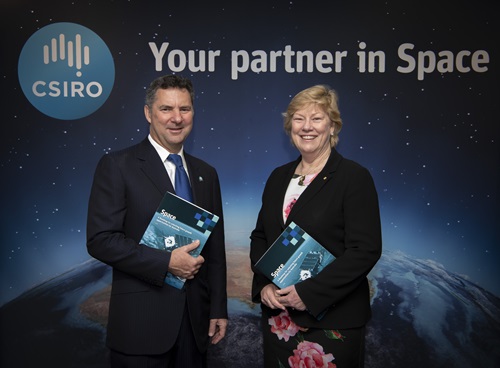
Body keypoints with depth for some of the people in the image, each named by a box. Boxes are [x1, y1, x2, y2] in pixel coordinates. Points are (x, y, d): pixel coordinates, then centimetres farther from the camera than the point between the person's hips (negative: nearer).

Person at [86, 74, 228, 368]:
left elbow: (215, 248, 11)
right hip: (141, 321, -4)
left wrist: (219, 310, 8)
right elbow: (100, 239, -12)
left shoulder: (206, 174, 10)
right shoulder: (117, 165, -5)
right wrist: (166, 262, -18)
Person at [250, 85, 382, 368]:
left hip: (332, 319, -5)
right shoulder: (279, 177, 9)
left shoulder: (355, 177, -9)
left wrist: (309, 293, -19)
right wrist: (263, 285, -4)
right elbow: (259, 236, 13)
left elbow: (366, 250, -15)